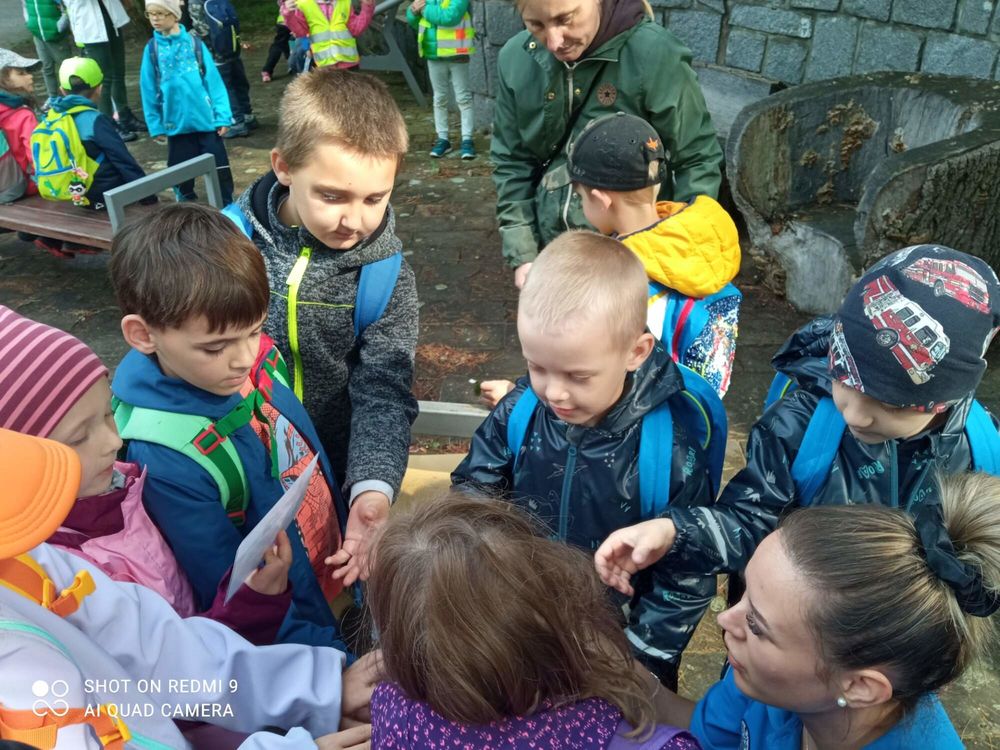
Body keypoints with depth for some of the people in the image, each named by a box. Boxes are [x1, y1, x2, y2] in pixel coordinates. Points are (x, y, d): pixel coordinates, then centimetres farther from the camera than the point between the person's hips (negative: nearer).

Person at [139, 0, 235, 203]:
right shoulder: (151, 49, 1)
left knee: (220, 169, 4)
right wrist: (155, 125, 0)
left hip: (206, 119, -2)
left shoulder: (194, 43, -4)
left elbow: (213, 80, -4)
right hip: (176, 123, 2)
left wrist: (222, 115, -9)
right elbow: (149, 89, 3)